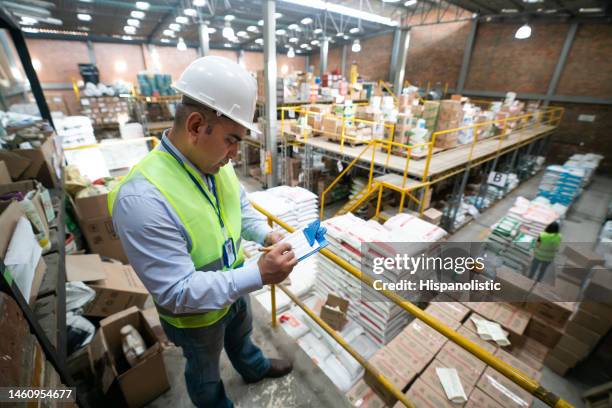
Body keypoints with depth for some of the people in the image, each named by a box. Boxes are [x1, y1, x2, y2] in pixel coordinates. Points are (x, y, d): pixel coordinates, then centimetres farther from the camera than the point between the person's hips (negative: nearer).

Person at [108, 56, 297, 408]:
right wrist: (259, 275, -37)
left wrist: (267, 235, -15)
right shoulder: (142, 198, -38)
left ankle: (254, 368, 68)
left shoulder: (216, 161, -14)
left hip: (234, 288, 7)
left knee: (240, 335, 37)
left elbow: (242, 207, 2)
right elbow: (177, 293, -34)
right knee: (205, 371, 27)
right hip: (196, 313, -6)